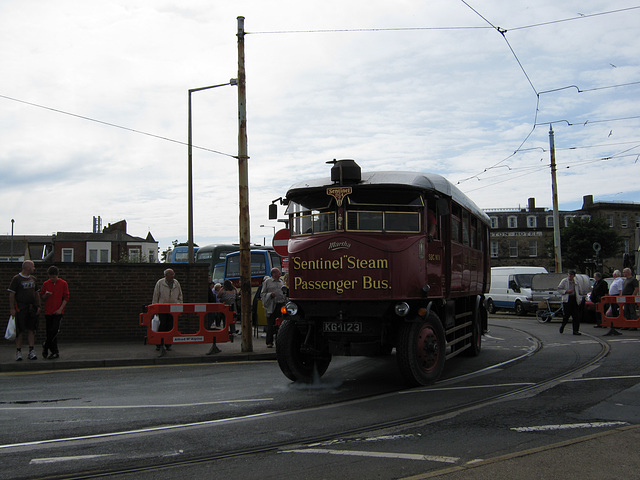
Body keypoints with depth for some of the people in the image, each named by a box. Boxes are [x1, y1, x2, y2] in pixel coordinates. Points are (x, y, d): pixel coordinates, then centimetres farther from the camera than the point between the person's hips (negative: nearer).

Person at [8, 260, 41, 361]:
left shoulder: (33, 279, 14)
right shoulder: (16, 279, -4)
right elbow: (11, 295, -7)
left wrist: (38, 306, 12)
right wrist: (12, 308, -13)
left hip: (32, 308, 5)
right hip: (20, 308, -5)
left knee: (31, 330, 4)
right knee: (19, 331, -2)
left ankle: (31, 351, 7)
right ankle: (18, 352, 4)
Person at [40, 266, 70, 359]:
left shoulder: (63, 284, 1)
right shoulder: (46, 284, 7)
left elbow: (66, 298, 1)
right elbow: (42, 297, 13)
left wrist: (60, 309, -9)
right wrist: (46, 295, -11)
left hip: (58, 312, -3)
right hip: (48, 312, 3)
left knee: (54, 330, -15)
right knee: (50, 331, 4)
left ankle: (46, 346, 3)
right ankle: (55, 352, 12)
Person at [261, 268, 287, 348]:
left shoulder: (281, 282, 19)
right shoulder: (267, 282, 4)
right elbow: (263, 293, 3)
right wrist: (270, 295, -12)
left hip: (281, 305, 4)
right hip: (272, 306, -4)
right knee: (271, 325, -4)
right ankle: (269, 343, 1)